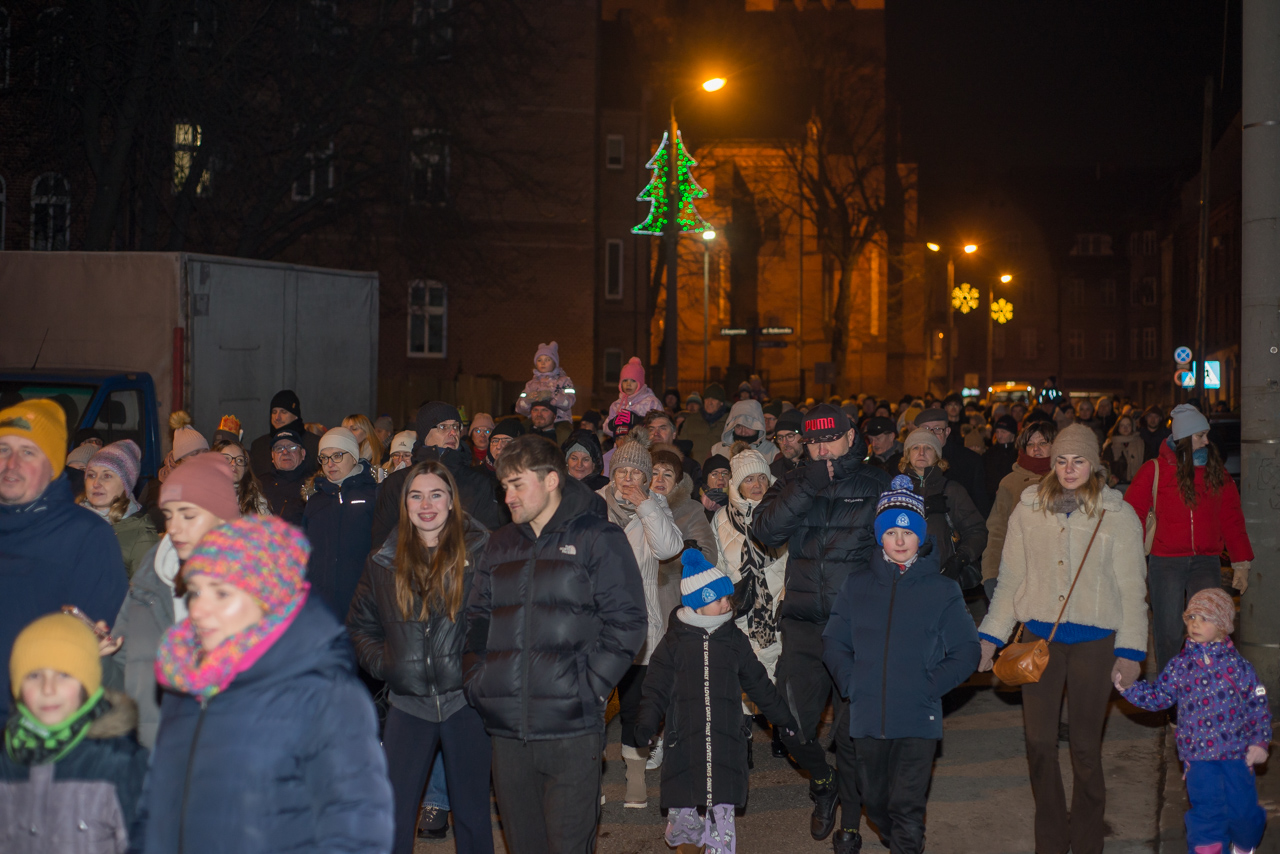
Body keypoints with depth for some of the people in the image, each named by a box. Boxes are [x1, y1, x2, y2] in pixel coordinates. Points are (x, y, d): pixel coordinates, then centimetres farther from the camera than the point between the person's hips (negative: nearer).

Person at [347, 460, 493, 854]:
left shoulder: (481, 553, -1)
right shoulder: (384, 562, 9)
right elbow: (360, 625, 20)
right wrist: (378, 662, 5)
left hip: (465, 699, -2)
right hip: (408, 702, 2)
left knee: (472, 813, 9)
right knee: (391, 816, 0)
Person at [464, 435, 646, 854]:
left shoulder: (598, 539, 0)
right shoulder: (499, 545, 17)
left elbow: (625, 623, -5)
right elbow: (477, 619, 19)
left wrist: (589, 686, -13)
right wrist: (478, 678, 4)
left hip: (571, 725, -5)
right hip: (506, 726, 5)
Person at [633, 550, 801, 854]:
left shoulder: (735, 639, 10)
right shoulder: (674, 641, 2)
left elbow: (757, 683, 21)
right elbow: (657, 686, 3)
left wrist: (781, 716, 26)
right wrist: (647, 721, -11)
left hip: (726, 744, 2)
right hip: (684, 745, -2)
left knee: (722, 815, -3)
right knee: (683, 814, 0)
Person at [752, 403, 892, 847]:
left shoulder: (877, 485, 2)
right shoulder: (792, 484, 9)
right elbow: (765, 530, -8)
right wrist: (805, 489, -16)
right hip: (803, 623, 2)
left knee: (853, 732, 2)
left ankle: (849, 820, 21)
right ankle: (822, 781, 33)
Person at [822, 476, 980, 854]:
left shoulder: (942, 591, 2)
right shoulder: (857, 587, 8)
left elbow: (966, 652, 1)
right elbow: (833, 643, 10)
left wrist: (930, 686, -9)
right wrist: (853, 684, -3)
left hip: (918, 720, -3)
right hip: (868, 717, 3)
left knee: (907, 806, -6)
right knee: (875, 801, 14)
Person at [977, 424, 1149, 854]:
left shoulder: (1118, 515, 1)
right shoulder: (1028, 509, 6)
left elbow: (1132, 589, 3)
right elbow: (1010, 578, 10)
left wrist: (1130, 650, -3)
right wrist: (990, 636, 6)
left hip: (1094, 641, -2)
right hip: (1039, 637, 2)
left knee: (1086, 746, 3)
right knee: (1039, 742, 2)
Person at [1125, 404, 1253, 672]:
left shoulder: (1217, 473, 8)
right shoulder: (1154, 471, -2)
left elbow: (1231, 519, 11)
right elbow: (1132, 516, -1)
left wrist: (1241, 563, 7)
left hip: (1206, 562, 2)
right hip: (1165, 563, -2)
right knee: (1168, 635, 2)